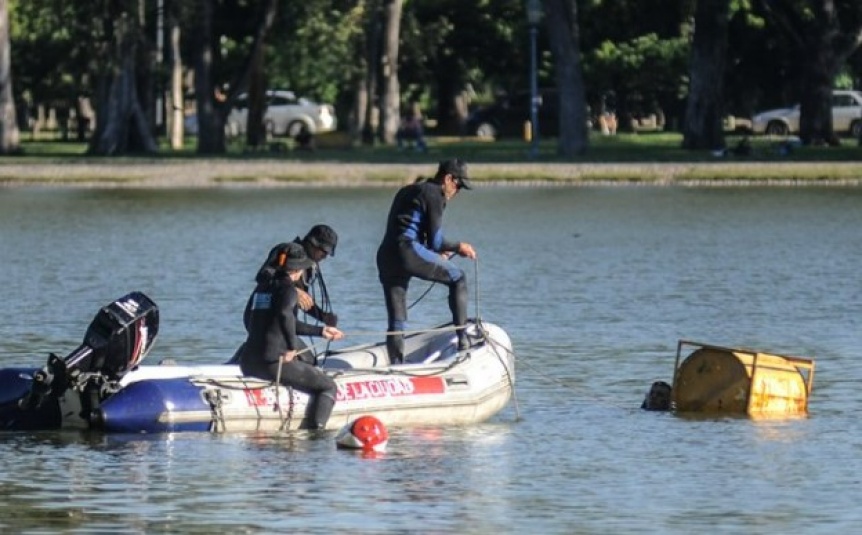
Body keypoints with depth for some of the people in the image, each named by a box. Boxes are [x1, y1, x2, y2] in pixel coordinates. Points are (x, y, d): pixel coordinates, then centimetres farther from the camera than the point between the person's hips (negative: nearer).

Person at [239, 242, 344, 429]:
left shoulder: (262, 286, 17)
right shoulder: (287, 288, -7)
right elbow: (285, 314, -30)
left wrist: (321, 331, 33)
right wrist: (292, 347, -17)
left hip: (248, 364, 8)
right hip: (274, 362, -8)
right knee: (328, 387, 5)